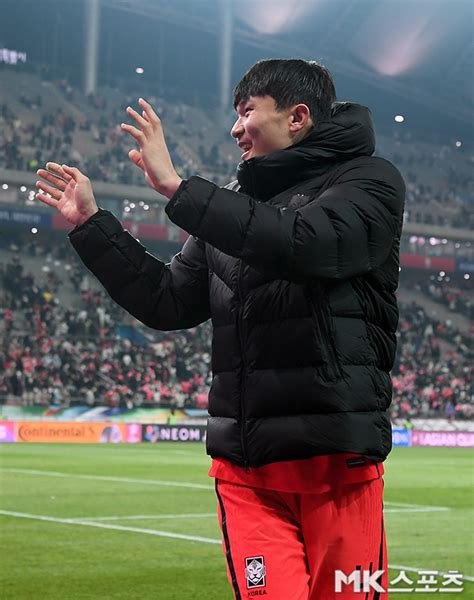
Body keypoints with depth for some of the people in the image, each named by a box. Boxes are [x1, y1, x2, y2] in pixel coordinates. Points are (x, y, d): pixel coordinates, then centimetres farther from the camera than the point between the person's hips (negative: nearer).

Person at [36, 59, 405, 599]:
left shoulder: (369, 181, 1)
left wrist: (177, 188, -17)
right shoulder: (234, 205, 20)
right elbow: (168, 302, 20)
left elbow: (303, 245, -20)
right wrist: (89, 222, 16)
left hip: (335, 460, -4)